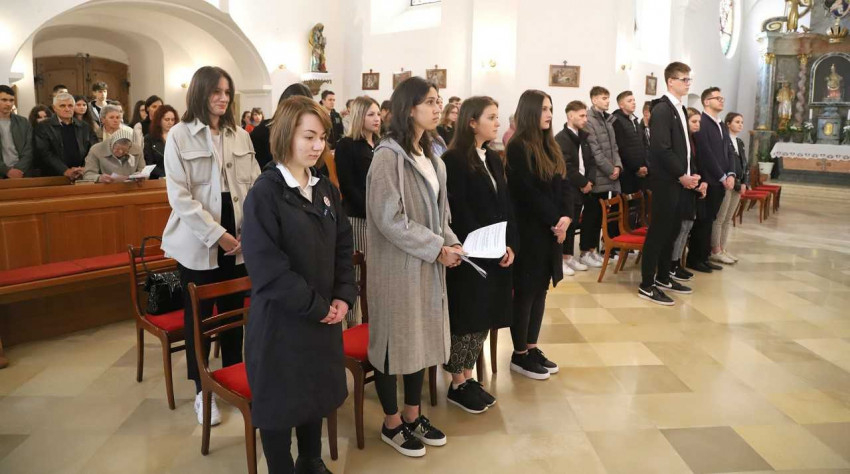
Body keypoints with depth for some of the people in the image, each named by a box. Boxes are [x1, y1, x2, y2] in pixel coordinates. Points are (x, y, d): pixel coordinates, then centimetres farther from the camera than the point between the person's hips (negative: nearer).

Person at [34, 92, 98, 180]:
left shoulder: (85, 128, 15)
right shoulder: (43, 127, 7)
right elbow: (44, 154, -2)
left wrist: (86, 169, -9)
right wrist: (65, 171, -14)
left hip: (82, 176, 2)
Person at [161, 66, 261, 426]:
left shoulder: (240, 136, 8)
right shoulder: (179, 135, -4)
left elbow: (254, 185, 5)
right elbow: (179, 195, -11)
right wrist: (216, 234, -16)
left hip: (238, 239, 4)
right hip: (198, 241, -3)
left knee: (234, 311, 13)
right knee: (199, 315, 8)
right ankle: (202, 390, 23)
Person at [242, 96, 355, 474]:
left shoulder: (325, 190, 5)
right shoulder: (264, 193, -16)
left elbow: (343, 246, 8)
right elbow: (266, 267, -21)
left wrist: (343, 296, -6)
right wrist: (316, 306, -17)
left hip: (323, 315, 6)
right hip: (281, 318, -6)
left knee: (316, 392, 20)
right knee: (280, 400, 9)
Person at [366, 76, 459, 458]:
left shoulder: (431, 156, 10)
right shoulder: (388, 156, -16)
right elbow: (389, 218, -20)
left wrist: (451, 241, -1)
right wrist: (438, 249, -17)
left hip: (427, 264, 8)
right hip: (397, 264, -8)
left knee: (422, 337, 15)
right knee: (395, 339, 5)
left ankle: (413, 415, 32)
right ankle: (392, 423, 23)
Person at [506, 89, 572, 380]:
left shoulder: (550, 146, 13)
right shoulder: (518, 148, -11)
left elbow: (562, 186, 8)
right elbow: (527, 192, -17)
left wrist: (566, 216, -8)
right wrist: (554, 221, -13)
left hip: (551, 230, 8)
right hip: (529, 230, -8)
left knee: (541, 289, 12)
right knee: (525, 291, 0)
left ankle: (532, 348, 23)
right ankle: (519, 355, 12)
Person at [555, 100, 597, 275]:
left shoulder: (584, 136, 13)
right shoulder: (561, 138, -11)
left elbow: (591, 161, 11)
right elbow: (567, 167, -17)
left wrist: (590, 181, -5)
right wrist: (583, 183, -12)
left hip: (585, 186, 8)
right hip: (569, 188, -8)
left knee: (592, 217, 10)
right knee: (569, 223, -7)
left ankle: (584, 254, 24)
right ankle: (564, 258, 3)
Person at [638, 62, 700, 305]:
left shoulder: (681, 110, 15)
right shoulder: (662, 109, -13)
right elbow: (662, 149, -20)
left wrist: (689, 174, 6)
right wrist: (682, 176, -15)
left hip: (679, 180, 9)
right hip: (666, 181, -9)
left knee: (673, 229, 13)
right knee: (659, 230, -5)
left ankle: (663, 277, 25)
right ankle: (647, 285, 1)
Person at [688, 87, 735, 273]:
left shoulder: (723, 126, 19)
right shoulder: (701, 123, -10)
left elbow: (729, 152, 17)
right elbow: (706, 154, -16)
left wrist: (730, 174, 1)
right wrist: (722, 177, -13)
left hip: (721, 181, 8)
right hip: (707, 180, -8)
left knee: (710, 219, 11)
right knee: (702, 220, -3)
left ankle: (704, 256, 17)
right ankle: (694, 259, 5)